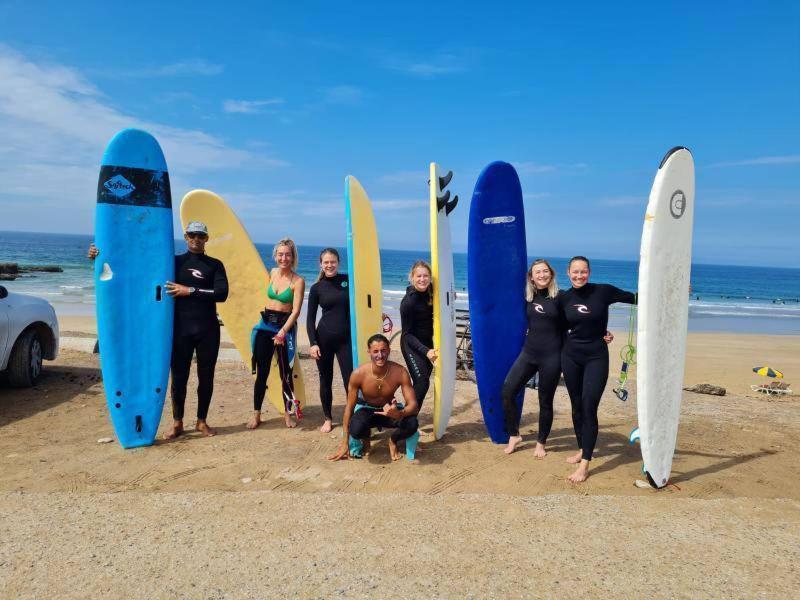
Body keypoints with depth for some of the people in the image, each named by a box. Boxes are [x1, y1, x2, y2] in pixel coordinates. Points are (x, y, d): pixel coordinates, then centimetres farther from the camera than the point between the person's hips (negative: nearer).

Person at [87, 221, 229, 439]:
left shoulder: (215, 265, 6)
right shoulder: (173, 262, 9)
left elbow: (222, 293, -8)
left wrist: (190, 291, -13)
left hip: (208, 330, 0)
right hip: (181, 329, 1)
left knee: (206, 377, 6)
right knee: (179, 377, 4)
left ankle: (202, 421, 20)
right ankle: (177, 422, 18)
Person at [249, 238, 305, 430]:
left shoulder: (298, 281, -11)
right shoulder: (273, 273, 6)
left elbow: (296, 311, -16)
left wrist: (282, 332, -22)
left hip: (284, 327, -4)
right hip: (265, 325, 4)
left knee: (285, 373, 2)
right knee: (261, 372, 5)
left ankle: (288, 413, 17)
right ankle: (256, 414, 14)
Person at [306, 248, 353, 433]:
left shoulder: (348, 280, 1)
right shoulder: (317, 288, 1)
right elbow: (310, 318, 1)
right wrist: (313, 343, -7)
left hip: (346, 338, 0)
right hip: (324, 338, 0)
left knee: (350, 380, -5)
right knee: (326, 380, 10)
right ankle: (328, 419, 26)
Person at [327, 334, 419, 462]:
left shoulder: (400, 372, -26)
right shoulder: (358, 374, -26)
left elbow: (413, 405, -25)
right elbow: (349, 407, -16)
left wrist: (399, 414, -51)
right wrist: (345, 444, -15)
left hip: (389, 409, 1)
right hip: (367, 410, 0)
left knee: (412, 424, -32)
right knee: (356, 430, -36)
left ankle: (393, 441, 5)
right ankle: (365, 438, 6)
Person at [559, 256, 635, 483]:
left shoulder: (603, 291, -7)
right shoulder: (564, 298, 0)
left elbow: (634, 298, -3)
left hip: (596, 357, -3)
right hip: (571, 357, 3)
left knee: (589, 408, -9)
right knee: (577, 407, 12)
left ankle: (584, 464, -5)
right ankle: (582, 449, 31)